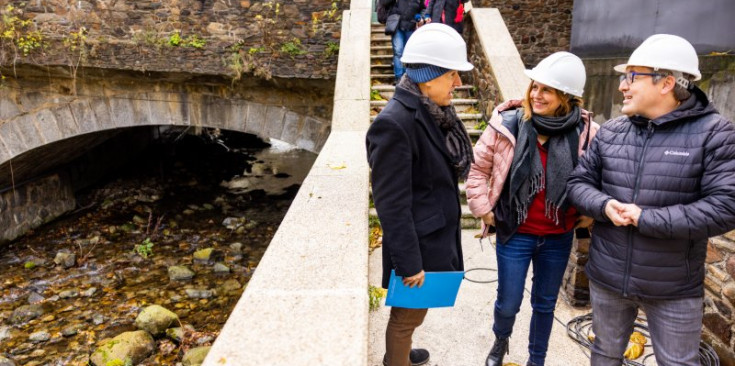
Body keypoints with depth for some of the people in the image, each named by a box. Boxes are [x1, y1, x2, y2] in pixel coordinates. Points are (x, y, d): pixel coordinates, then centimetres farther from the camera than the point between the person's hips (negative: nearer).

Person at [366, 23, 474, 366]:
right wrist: (409, 262, -19)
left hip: (438, 233, 9)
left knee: (411, 312, 28)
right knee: (408, 314, 14)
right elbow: (391, 203, -24)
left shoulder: (434, 111, 1)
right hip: (418, 241, -9)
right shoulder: (394, 123, -26)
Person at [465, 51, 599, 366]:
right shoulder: (507, 123, -14)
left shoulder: (586, 133, -11)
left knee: (545, 304, 19)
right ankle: (500, 340, 45)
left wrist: (590, 213, 0)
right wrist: (483, 209, -3)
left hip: (559, 237, 2)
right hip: (515, 233, -1)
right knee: (508, 302, 10)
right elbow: (478, 167, -3)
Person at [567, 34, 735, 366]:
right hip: (606, 278, 4)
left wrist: (646, 219, -23)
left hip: (674, 289, -3)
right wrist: (604, 205, -17)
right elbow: (579, 182, 4)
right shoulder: (610, 131, -1)